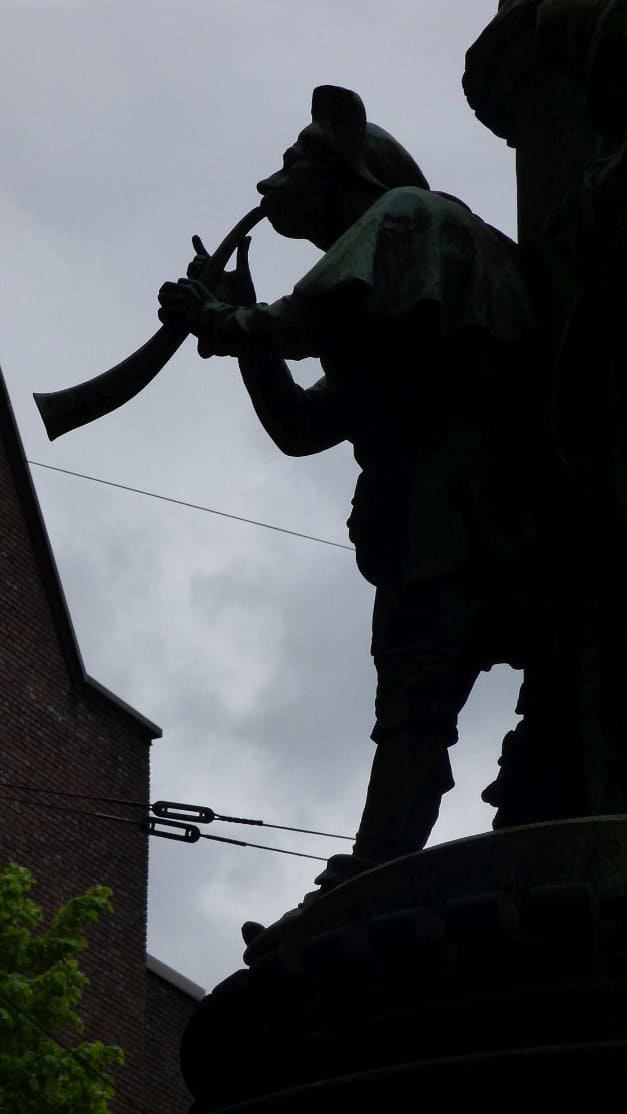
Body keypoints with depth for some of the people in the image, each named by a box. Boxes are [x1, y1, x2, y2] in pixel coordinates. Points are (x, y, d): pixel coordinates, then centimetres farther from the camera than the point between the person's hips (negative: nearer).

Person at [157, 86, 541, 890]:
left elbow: (331, 309, -12)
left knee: (413, 709, -18)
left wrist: (234, 324, 4)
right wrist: (244, 335, 22)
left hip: (463, 495, -10)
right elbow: (299, 425, 33)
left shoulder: (406, 214, 8)